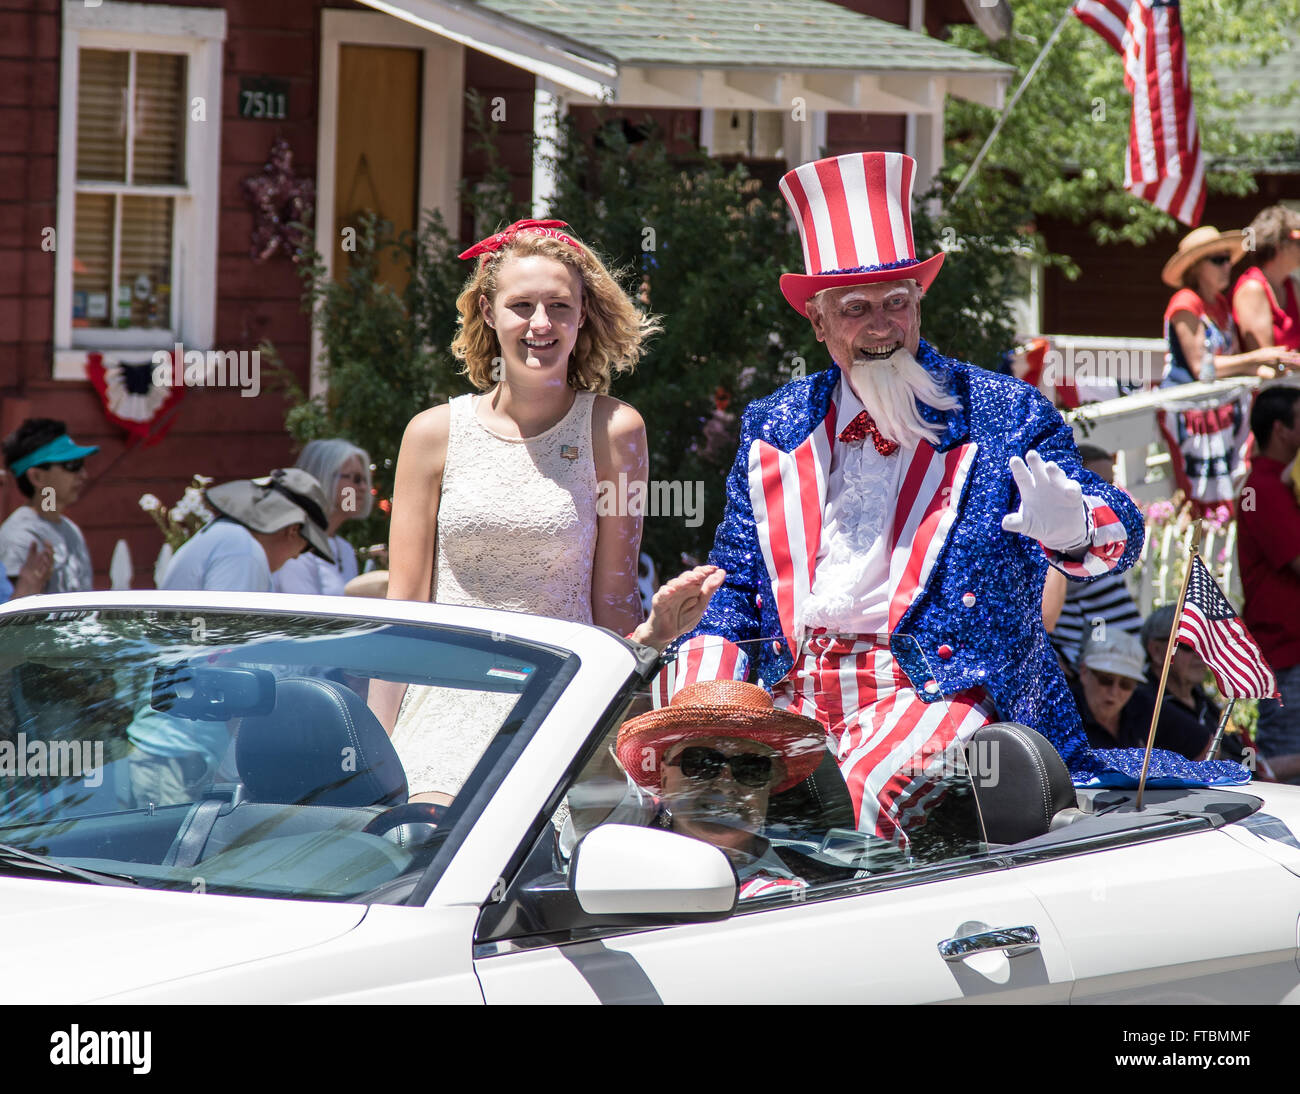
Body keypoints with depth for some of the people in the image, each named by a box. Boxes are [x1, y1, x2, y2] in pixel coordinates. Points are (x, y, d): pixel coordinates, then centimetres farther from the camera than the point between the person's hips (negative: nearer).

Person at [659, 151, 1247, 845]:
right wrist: (702, 699, 1)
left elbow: (1121, 533, 0)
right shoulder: (773, 429, 20)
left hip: (937, 682, -4)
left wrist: (1074, 527, -27)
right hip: (792, 692, 4)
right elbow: (734, 585, 22)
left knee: (862, 792, -36)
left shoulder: (1005, 415, 9)